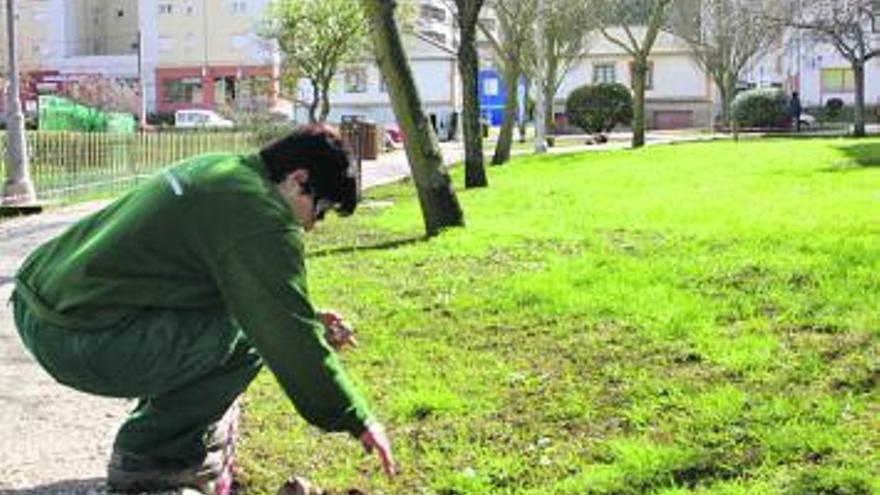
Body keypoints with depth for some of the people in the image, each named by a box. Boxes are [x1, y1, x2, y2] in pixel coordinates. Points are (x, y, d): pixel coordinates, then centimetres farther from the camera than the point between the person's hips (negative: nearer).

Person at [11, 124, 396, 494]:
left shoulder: (220, 169, 16)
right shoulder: (262, 217, -15)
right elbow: (291, 338, -14)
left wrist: (309, 324, 24)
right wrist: (358, 421, -4)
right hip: (79, 342, -10)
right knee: (253, 333, -11)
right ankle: (147, 461, 0)